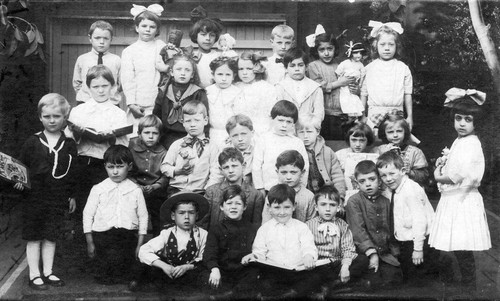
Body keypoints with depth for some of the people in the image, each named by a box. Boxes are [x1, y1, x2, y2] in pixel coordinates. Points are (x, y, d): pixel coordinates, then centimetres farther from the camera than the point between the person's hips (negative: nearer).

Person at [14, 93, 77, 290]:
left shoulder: (69, 145, 2)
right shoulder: (32, 143, -3)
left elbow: (72, 173, 8)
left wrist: (71, 196, 10)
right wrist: (19, 182, -13)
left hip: (58, 200, 2)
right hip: (34, 198, -2)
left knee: (51, 237, 10)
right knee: (33, 237, 5)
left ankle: (47, 272, 22)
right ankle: (34, 275, 14)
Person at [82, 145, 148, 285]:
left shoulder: (135, 190, 5)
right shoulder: (98, 189, 4)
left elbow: (143, 216, 7)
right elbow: (88, 215, 6)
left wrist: (139, 244, 4)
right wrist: (89, 242, 4)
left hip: (128, 237, 1)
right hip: (102, 235, 0)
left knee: (128, 274, 4)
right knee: (104, 276, 1)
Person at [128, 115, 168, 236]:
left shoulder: (163, 153, 3)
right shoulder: (132, 146, 5)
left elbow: (165, 177, -3)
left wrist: (152, 188, -20)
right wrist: (137, 186, -15)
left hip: (155, 194, -1)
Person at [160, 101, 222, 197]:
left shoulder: (211, 147, 8)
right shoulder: (176, 144, 14)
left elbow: (216, 175, 2)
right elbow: (164, 166, 16)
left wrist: (207, 191, -12)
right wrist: (176, 170, -4)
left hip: (199, 192, -1)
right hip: (176, 189, 1)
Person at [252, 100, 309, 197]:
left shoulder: (298, 143, 6)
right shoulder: (263, 141, 3)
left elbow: (305, 168, 9)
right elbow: (256, 166, 3)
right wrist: (260, 189, 1)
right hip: (268, 190, -1)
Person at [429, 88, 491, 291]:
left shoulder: (470, 144, -16)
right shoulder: (460, 141, 13)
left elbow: (457, 176, -23)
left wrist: (438, 177, -8)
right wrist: (443, 162, 7)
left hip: (462, 200, -9)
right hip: (453, 199, 9)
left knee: (463, 249, -3)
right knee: (457, 248, 16)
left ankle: (469, 287, 8)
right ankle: (466, 280, 28)